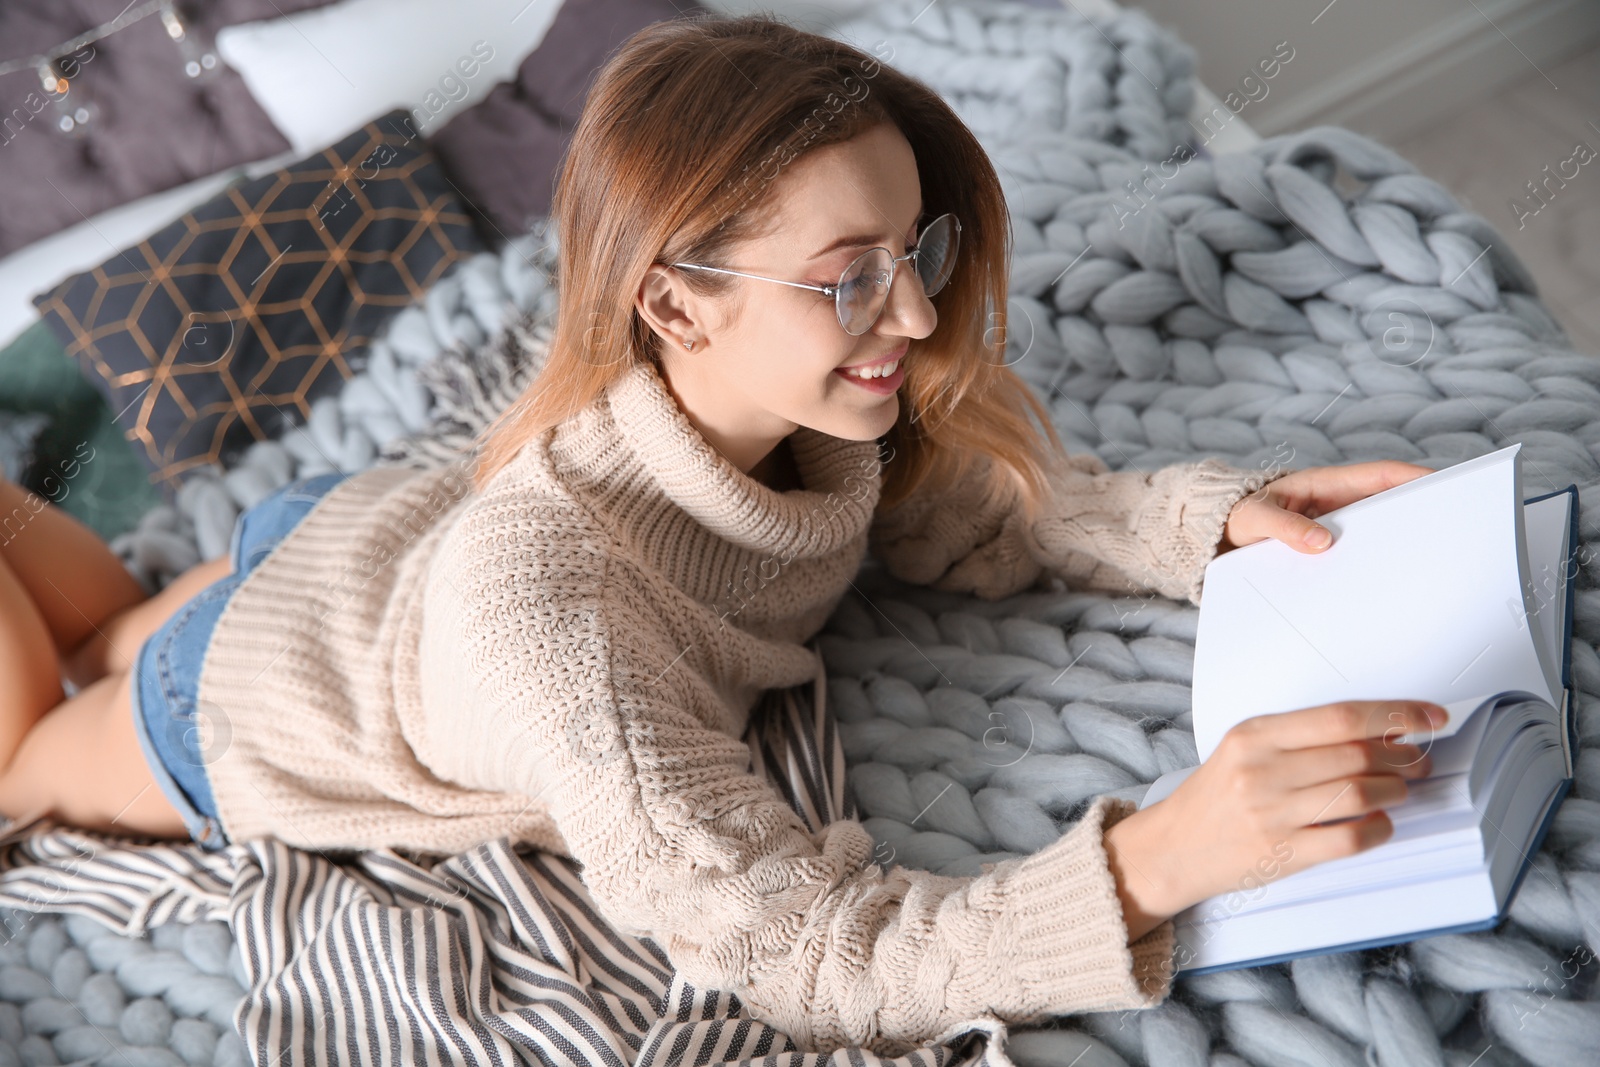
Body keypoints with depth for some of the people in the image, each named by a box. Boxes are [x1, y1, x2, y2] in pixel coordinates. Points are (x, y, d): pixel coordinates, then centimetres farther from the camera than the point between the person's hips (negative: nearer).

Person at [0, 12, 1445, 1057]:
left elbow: (996, 509, -12)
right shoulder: (543, 603, -48)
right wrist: (1159, 858, -59)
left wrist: (1224, 517, -29)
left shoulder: (823, 408, -30)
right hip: (230, 712, -5)